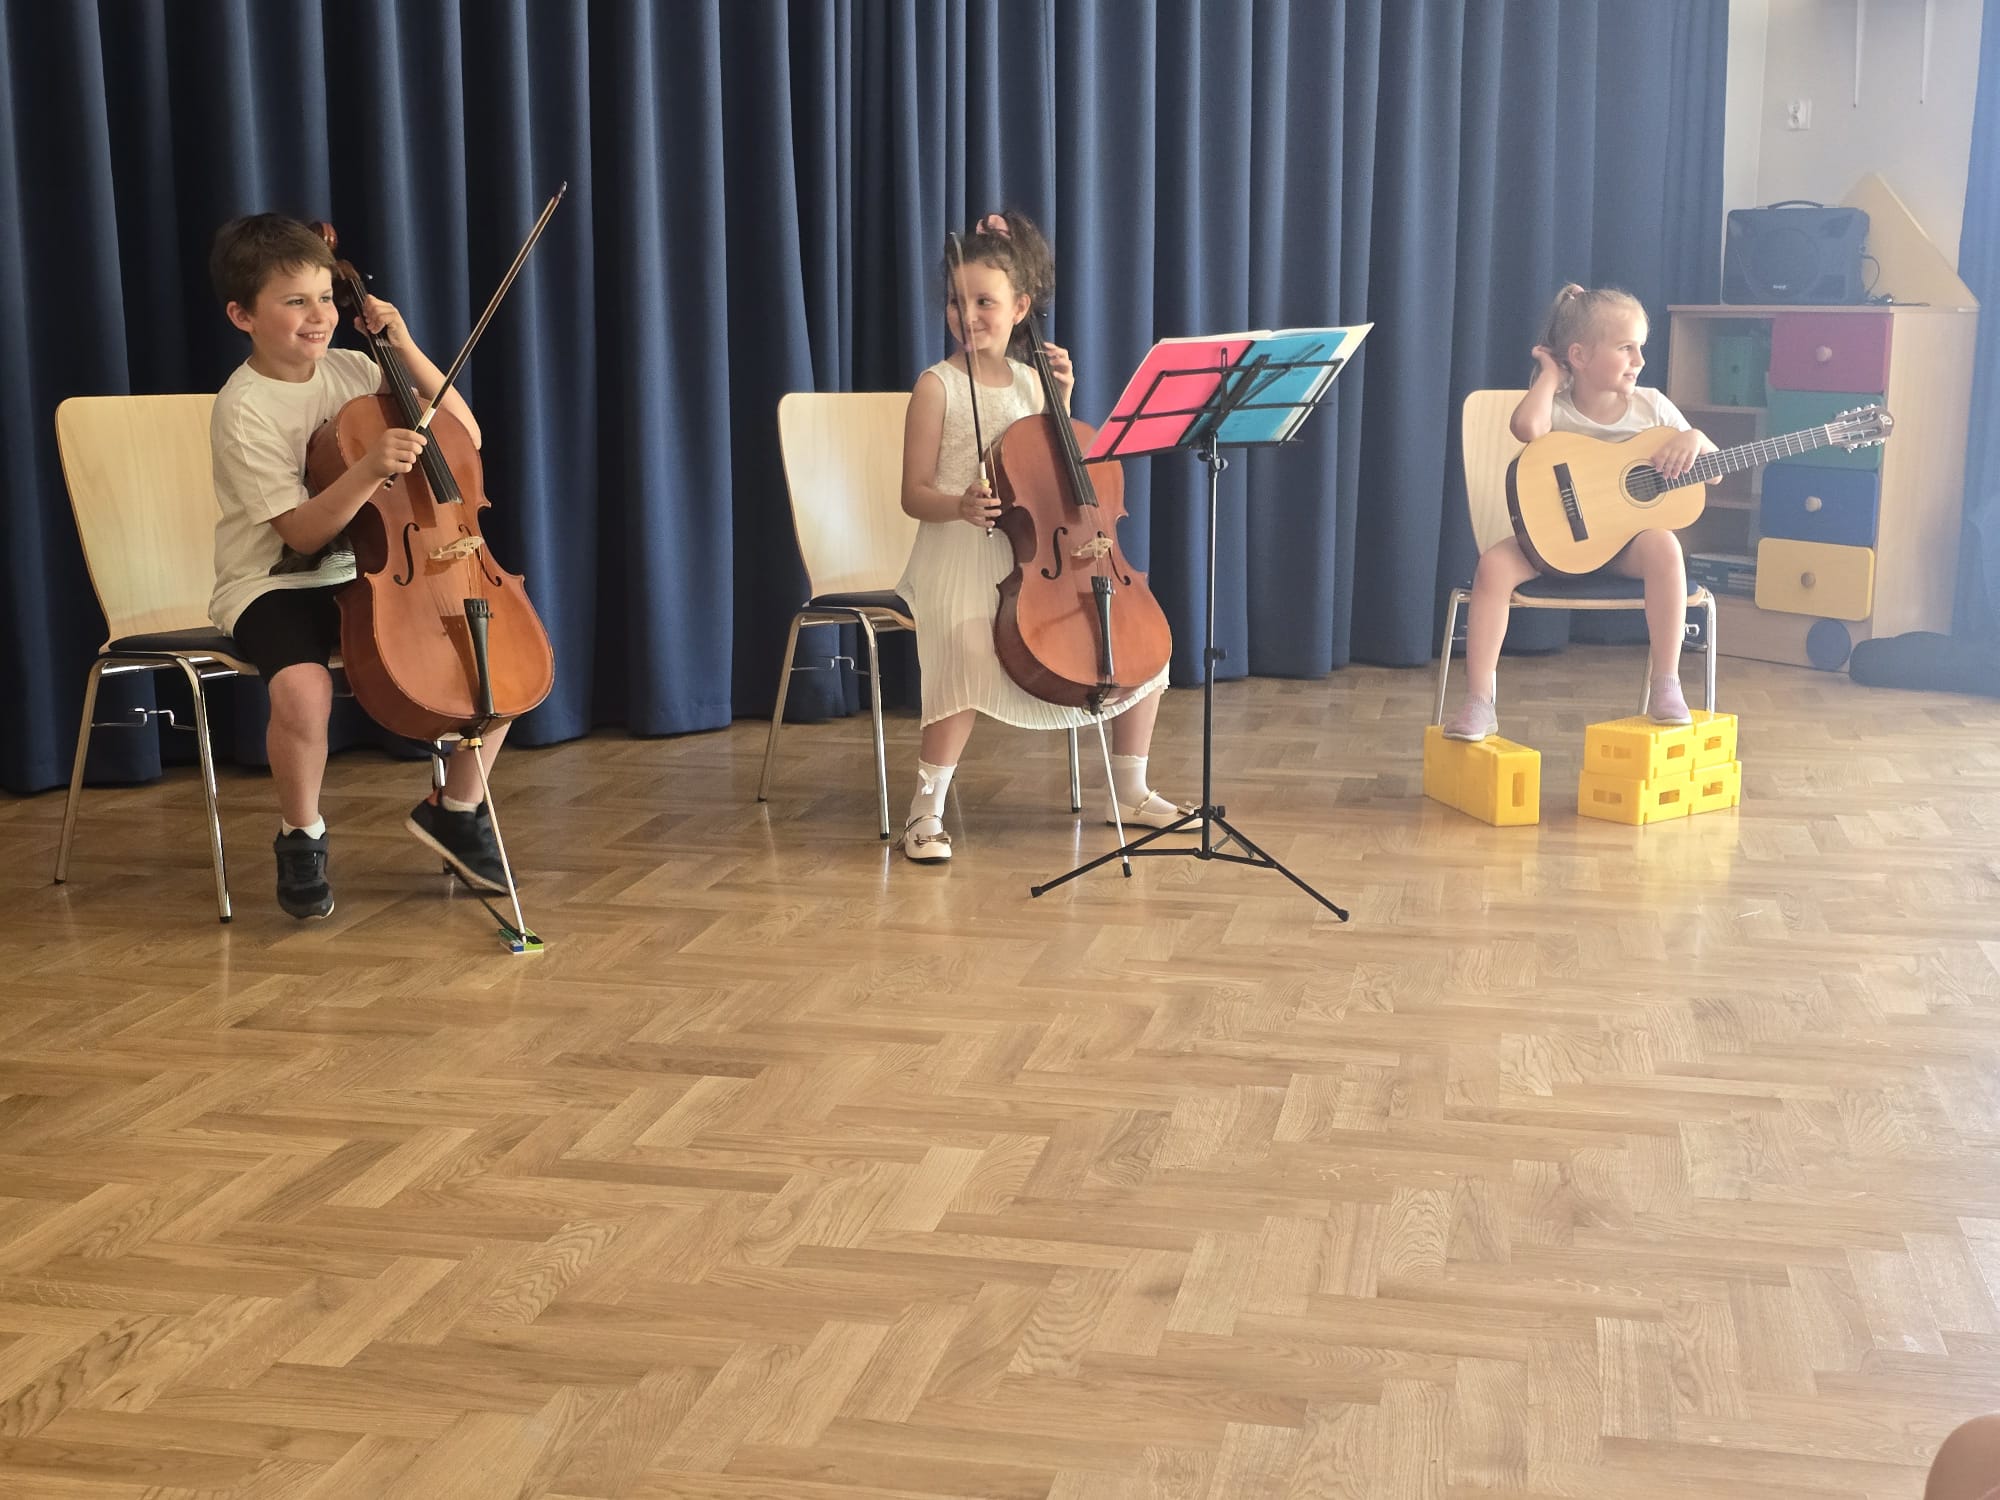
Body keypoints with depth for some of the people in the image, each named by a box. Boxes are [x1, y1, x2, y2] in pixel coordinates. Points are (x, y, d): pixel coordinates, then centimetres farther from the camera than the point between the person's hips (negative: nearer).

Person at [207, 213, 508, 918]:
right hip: (273, 585, -5)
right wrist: (369, 468, -34)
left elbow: (464, 435, 3)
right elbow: (301, 532, -20)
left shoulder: (351, 370, 3)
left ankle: (457, 807, 9)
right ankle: (301, 837, -7)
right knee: (302, 685, -36)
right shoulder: (244, 409, -13)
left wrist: (407, 349, -6)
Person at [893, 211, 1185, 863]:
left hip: (1037, 555, 6)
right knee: (971, 657, -35)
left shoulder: (1029, 380, 10)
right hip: (962, 562, -6)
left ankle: (1130, 791, 16)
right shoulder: (938, 386, -5)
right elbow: (914, 494, -6)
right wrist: (960, 505, -28)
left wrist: (1063, 399, 6)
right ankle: (926, 809, -20)